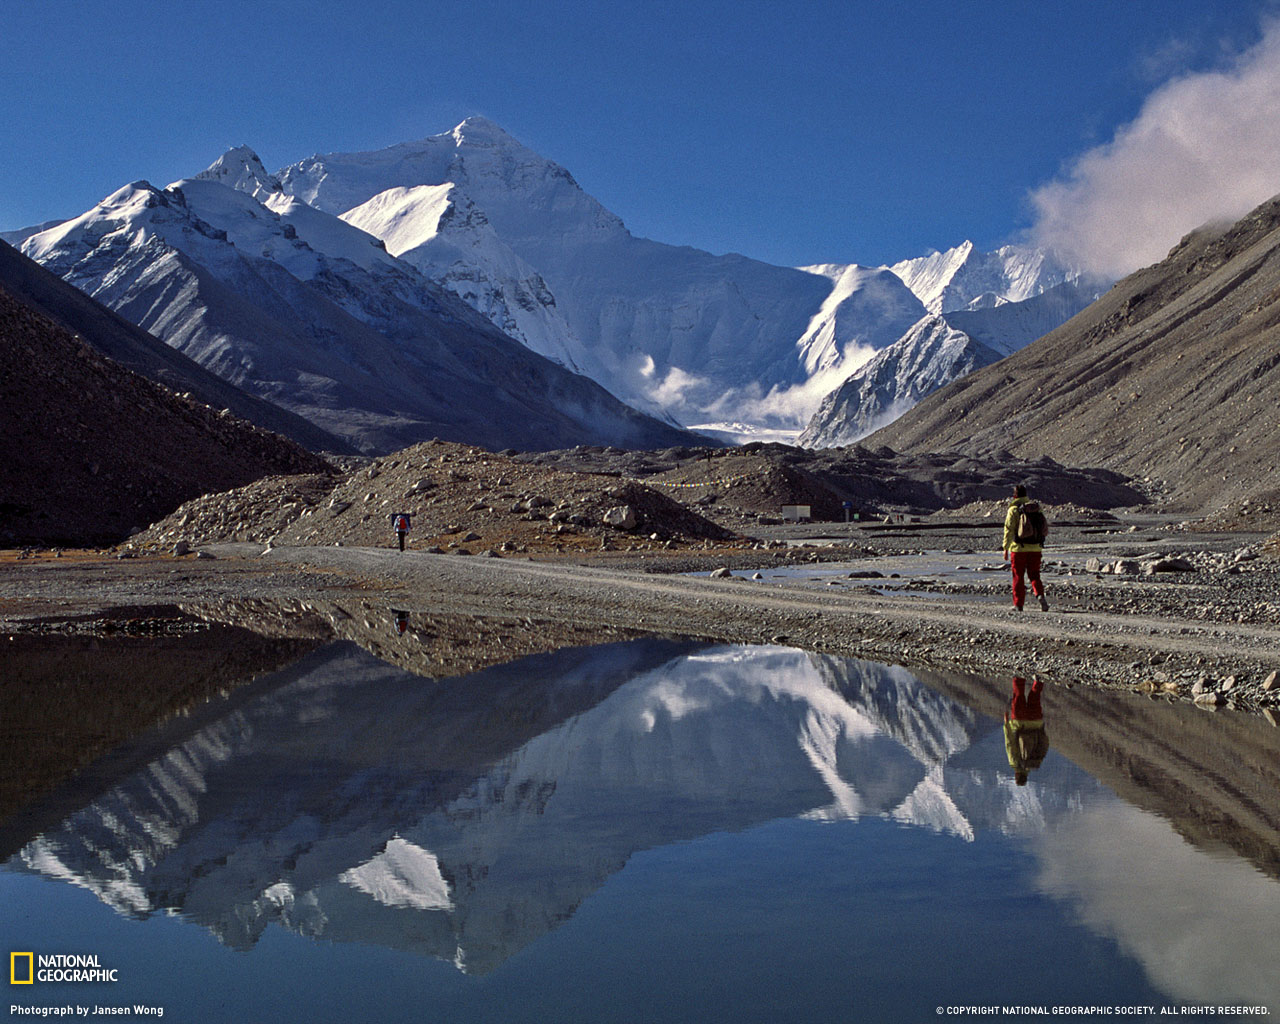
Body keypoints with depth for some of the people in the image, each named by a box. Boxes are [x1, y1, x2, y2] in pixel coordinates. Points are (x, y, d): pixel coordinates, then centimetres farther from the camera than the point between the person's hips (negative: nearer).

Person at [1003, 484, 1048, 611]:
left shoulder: (1013, 510, -6)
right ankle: (1040, 595, -15)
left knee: (1018, 577, 5)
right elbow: (1045, 528, 11)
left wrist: (1006, 548, -8)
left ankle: (1018, 604, 6)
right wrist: (1040, 543, 23)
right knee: (1034, 575, 11)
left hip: (1019, 548, -4)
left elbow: (1009, 530, -10)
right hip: (1035, 548, 4)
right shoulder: (1036, 508, 9)